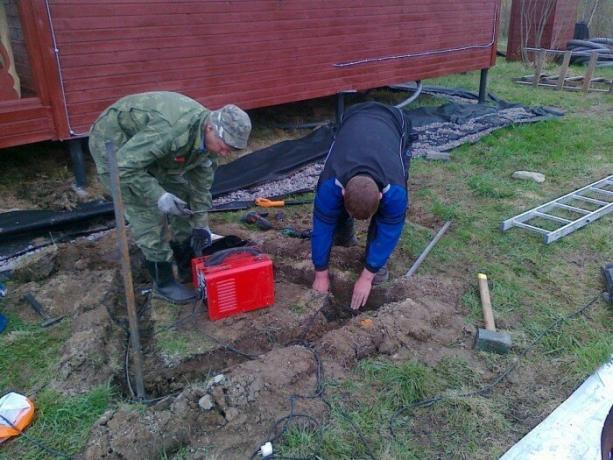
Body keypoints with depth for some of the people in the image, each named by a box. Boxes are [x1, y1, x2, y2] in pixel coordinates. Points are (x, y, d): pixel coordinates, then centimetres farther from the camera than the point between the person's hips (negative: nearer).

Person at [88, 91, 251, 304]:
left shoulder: (208, 137, -12)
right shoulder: (171, 130, -40)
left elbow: (201, 183, 0)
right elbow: (125, 166, -35)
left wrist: (200, 225, 2)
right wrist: (158, 196, -34)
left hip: (145, 143, 8)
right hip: (113, 142, -8)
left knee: (179, 194, 6)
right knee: (148, 210, -13)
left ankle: (188, 267, 20)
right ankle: (163, 283, 2)